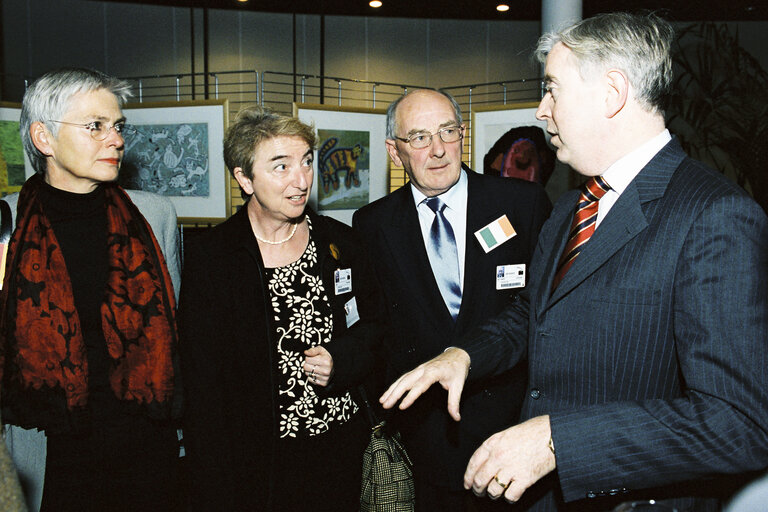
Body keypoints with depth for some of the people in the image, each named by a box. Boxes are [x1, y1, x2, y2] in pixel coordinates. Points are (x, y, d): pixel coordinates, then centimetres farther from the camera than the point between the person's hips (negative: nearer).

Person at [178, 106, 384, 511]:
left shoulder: (341, 242, 0)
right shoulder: (208, 257, -10)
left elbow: (376, 322, 10)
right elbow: (203, 389, -10)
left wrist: (341, 361, -12)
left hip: (341, 447, 3)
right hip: (257, 461, -3)